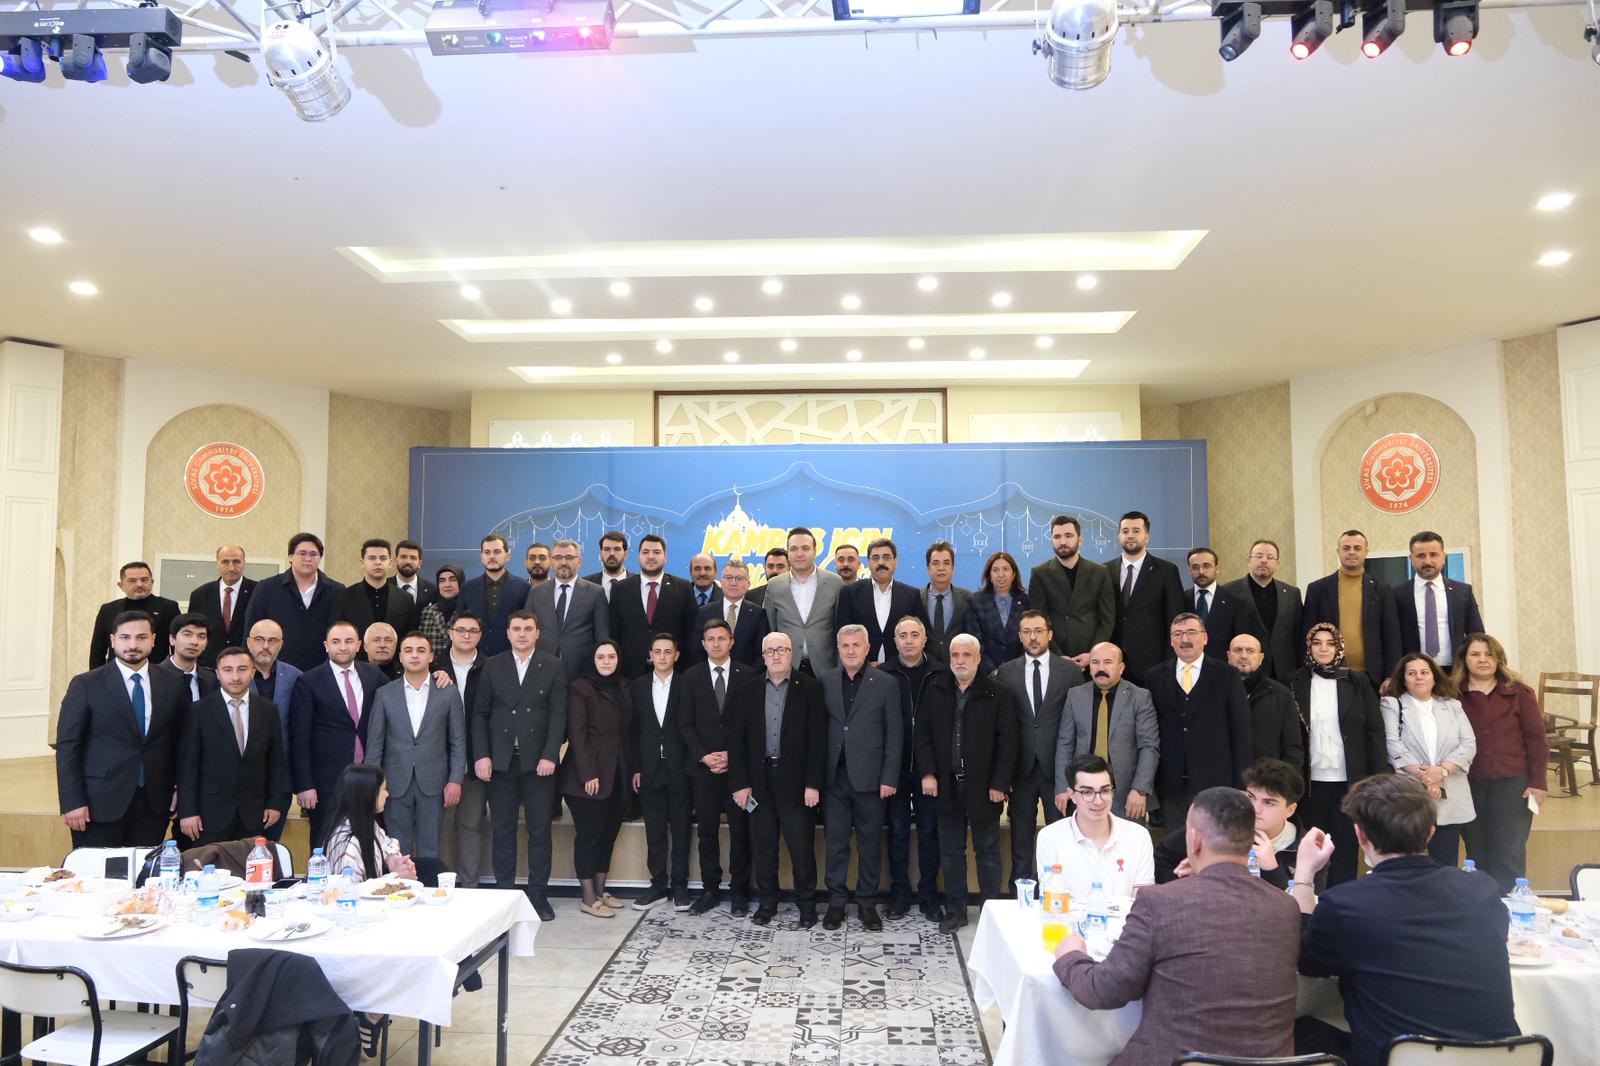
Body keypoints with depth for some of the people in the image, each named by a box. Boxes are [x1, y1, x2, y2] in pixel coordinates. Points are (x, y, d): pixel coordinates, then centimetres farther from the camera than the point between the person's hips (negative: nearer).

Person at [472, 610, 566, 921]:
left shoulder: (553, 667, 3)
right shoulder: (492, 666, 8)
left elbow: (558, 715, -1)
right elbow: (480, 713, 6)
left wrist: (550, 755, -11)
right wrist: (482, 755, -4)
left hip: (538, 761, -1)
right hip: (501, 760, 1)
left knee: (540, 830, 4)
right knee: (503, 831, 7)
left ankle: (538, 895, 14)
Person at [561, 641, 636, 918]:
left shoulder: (622, 689, 13)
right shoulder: (580, 688, -6)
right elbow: (577, 734, -11)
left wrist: (633, 769, 7)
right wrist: (588, 774, -16)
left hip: (617, 775, 6)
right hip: (588, 776, -6)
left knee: (609, 832, 10)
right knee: (589, 834, 0)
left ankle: (601, 891, 21)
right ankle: (589, 899, 7)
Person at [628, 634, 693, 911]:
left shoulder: (686, 686, -1)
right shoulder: (637, 686, 7)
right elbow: (634, 730, 7)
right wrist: (635, 768, 2)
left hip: (679, 768, -2)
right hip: (650, 770, 2)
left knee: (680, 830, 5)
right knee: (654, 832, 8)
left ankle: (679, 886, 15)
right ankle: (658, 885, 18)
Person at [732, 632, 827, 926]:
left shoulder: (809, 688, -2)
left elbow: (818, 738, -5)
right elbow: (739, 738, 4)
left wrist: (813, 783, -10)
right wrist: (740, 782, -2)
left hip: (795, 781, -2)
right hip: (759, 780, 3)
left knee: (802, 846, 3)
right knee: (762, 847, 10)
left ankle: (806, 904, 17)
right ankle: (766, 902, 24)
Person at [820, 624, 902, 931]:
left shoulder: (886, 683, 0)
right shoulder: (825, 681, 5)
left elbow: (894, 734, -1)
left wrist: (889, 778, -6)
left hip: (869, 777, -1)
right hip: (834, 776, 1)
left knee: (870, 843, 8)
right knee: (835, 842, 8)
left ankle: (867, 902, 21)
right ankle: (836, 901, 20)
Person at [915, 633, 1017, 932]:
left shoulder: (997, 694, -6)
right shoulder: (935, 690, 3)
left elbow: (1007, 742, -7)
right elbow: (923, 734, 4)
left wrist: (999, 783, -10)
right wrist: (927, 773, -5)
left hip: (984, 787, -3)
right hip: (947, 785, 3)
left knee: (987, 851, 9)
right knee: (951, 851, 11)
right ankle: (955, 911, 22)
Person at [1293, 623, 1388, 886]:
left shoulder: (1357, 682, 3)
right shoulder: (1298, 684, 3)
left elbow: (1375, 731, 2)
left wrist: (1378, 777, -5)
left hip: (1349, 780, 0)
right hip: (1312, 781, 0)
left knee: (1346, 846, 4)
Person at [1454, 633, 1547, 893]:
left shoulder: (1519, 693, 1)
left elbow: (1536, 739, 1)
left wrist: (1538, 781, -3)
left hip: (1513, 783, -1)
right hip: (1470, 784, 1)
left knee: (1509, 854, 3)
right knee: (1477, 854, 9)